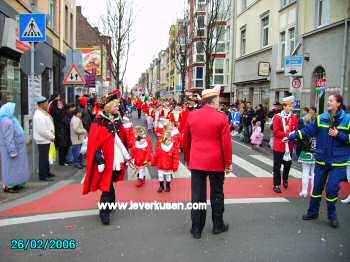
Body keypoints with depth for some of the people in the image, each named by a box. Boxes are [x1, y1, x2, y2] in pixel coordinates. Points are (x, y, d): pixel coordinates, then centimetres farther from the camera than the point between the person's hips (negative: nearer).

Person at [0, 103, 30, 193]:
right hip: (11, 147, -10)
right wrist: (12, 151, -24)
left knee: (15, 166, 16)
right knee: (10, 166, -2)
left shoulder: (9, 119, 11)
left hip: (16, 147, 10)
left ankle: (15, 184, 25)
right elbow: (8, 138, -24)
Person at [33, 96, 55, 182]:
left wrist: (51, 136, 7)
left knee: (46, 157, 19)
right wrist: (52, 137, -15)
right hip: (43, 140, -10)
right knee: (43, 158, -2)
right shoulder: (39, 116, -20)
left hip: (46, 139, 10)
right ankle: (42, 175, 6)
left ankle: (47, 172, 30)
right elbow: (42, 130, -24)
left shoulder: (43, 113, 12)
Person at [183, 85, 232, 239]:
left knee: (198, 196, 8)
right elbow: (226, 142, -10)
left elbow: (186, 140, 9)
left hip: (196, 162, 3)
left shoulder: (192, 116, 1)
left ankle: (196, 228, 15)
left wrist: (187, 159, 20)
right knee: (217, 195, 13)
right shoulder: (221, 118, -10)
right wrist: (228, 162, 0)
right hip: (216, 163, -3)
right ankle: (218, 225, 27)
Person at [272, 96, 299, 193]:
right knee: (277, 166, 1)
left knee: (288, 164, 17)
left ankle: (285, 180, 40)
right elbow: (276, 132, -13)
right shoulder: (278, 117, -8)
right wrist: (288, 134, -20)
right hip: (279, 145, -4)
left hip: (289, 145, 4)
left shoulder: (294, 117, 3)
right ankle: (277, 185, 10)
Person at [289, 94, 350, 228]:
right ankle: (313, 212, 28)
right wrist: (291, 137, -9)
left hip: (338, 162, -3)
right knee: (317, 187, 11)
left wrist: (339, 135, -19)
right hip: (322, 160, 3)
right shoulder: (321, 118, 0)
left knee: (332, 188, -5)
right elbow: (307, 131, -2)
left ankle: (332, 215, 18)